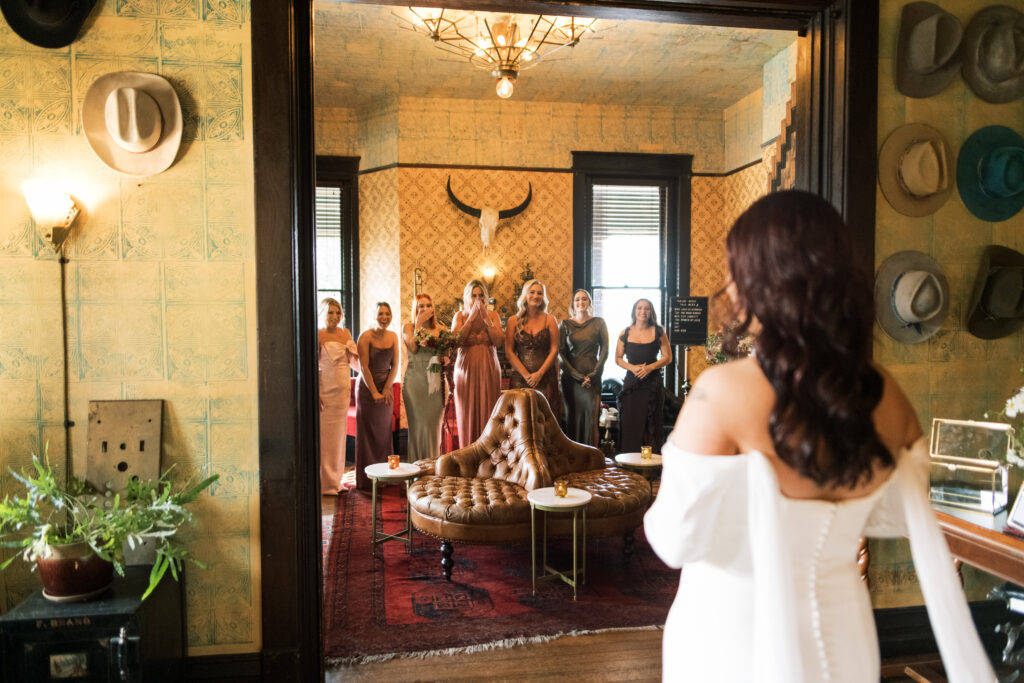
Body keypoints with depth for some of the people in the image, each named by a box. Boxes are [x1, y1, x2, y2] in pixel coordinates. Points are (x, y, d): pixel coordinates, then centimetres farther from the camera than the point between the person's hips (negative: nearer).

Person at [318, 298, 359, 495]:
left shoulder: (345, 333, 11)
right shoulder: (318, 335, -7)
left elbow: (354, 361, 20)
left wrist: (351, 349, 1)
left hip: (342, 390, 6)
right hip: (324, 389, -6)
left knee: (338, 434, 11)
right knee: (323, 434, -3)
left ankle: (335, 480, 22)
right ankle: (323, 484, 4)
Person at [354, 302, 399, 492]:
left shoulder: (393, 337, 5)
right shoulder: (366, 336, -11)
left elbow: (395, 365, 5)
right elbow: (364, 367, -13)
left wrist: (387, 388, -6)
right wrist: (374, 392, -15)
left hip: (386, 387, 5)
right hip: (367, 387, -5)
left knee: (384, 431, 8)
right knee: (367, 432, -1)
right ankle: (365, 480, 5)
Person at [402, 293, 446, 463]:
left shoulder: (441, 329, 10)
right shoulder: (409, 327, 5)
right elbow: (413, 348, -12)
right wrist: (419, 324, -9)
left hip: (435, 381, 2)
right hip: (415, 380, -2)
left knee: (434, 425, 4)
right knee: (420, 424, -3)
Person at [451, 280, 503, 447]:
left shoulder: (493, 315, 5)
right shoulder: (460, 316, 4)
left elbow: (498, 341, -8)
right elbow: (455, 340, -11)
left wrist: (486, 319, -14)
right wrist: (471, 317, -13)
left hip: (489, 370, 0)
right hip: (466, 369, 0)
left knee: (487, 414, 0)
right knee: (467, 413, 0)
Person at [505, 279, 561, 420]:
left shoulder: (550, 320, 6)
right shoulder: (514, 321, 6)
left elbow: (554, 350, 1)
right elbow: (509, 352, 1)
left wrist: (539, 373, -9)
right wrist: (526, 374, -8)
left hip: (545, 377, 0)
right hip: (520, 377, 0)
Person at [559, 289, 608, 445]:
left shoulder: (599, 323, 7)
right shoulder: (565, 324, 7)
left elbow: (604, 350, 3)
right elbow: (561, 352, 1)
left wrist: (593, 374, -7)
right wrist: (577, 376, -7)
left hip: (593, 378, 0)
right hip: (570, 378, 0)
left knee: (591, 418, -5)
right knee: (572, 418, 0)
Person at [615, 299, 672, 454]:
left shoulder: (658, 332, 1)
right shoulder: (625, 333, 5)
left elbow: (667, 357, 2)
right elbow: (618, 358, 9)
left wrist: (650, 367, -13)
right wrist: (632, 367, -9)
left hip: (653, 384, -1)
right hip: (631, 383, 1)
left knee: (651, 426, -1)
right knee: (630, 426, 0)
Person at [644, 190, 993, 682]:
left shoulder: (724, 391, -25)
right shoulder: (886, 395, -9)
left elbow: (678, 540, -20)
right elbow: (897, 516, 7)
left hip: (734, 630, -4)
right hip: (840, 638, 4)